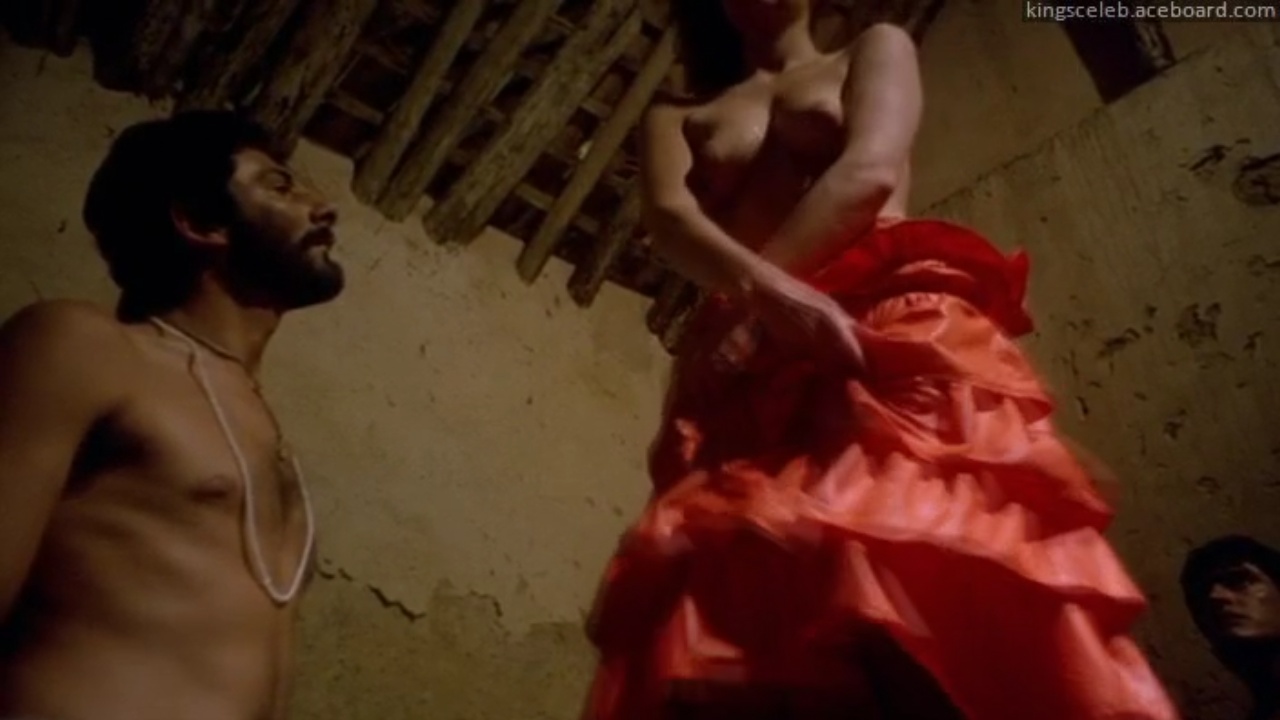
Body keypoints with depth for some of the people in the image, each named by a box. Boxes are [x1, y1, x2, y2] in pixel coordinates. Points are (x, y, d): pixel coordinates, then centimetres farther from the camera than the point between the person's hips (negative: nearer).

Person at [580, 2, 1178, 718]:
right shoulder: (676, 116, 29)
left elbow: (871, 173, 4)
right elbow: (670, 220, 5)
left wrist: (745, 305, -8)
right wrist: (766, 291, -18)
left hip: (900, 325, -1)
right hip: (747, 368, 2)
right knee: (730, 646, -18)